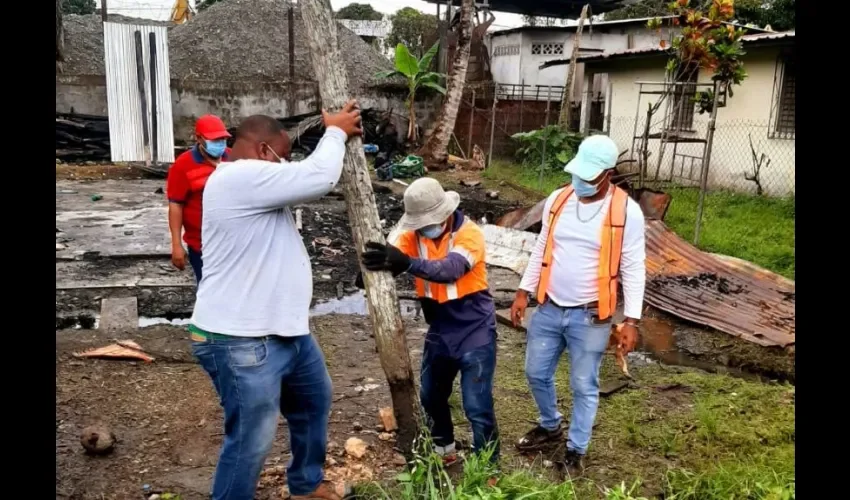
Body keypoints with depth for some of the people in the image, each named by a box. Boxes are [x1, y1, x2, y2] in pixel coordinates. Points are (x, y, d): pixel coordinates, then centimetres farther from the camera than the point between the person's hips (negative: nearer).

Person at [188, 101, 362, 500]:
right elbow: (318, 178, -21)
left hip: (284, 330, 12)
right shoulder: (240, 178, -21)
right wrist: (335, 132, -7)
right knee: (251, 441, 0)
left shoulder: (254, 183, 13)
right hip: (240, 342, -12)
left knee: (315, 401, 27)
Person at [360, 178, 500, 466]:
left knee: (477, 405, -3)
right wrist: (373, 268, -44)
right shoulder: (414, 233, -3)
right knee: (431, 395, 19)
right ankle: (443, 449, 43)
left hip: (475, 330, -6)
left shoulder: (469, 233, -20)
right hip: (439, 330, 6)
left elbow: (450, 269, -38)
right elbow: (390, 259, -19)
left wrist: (407, 263, -54)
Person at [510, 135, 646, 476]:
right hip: (549, 309, 5)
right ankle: (550, 426, 43)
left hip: (590, 317, -4)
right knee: (537, 374, 17)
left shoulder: (626, 212, -13)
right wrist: (524, 291, 7)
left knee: (584, 387, 10)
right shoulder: (557, 200, 0)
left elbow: (633, 269, -9)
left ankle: (576, 449, 30)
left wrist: (631, 321, -11)